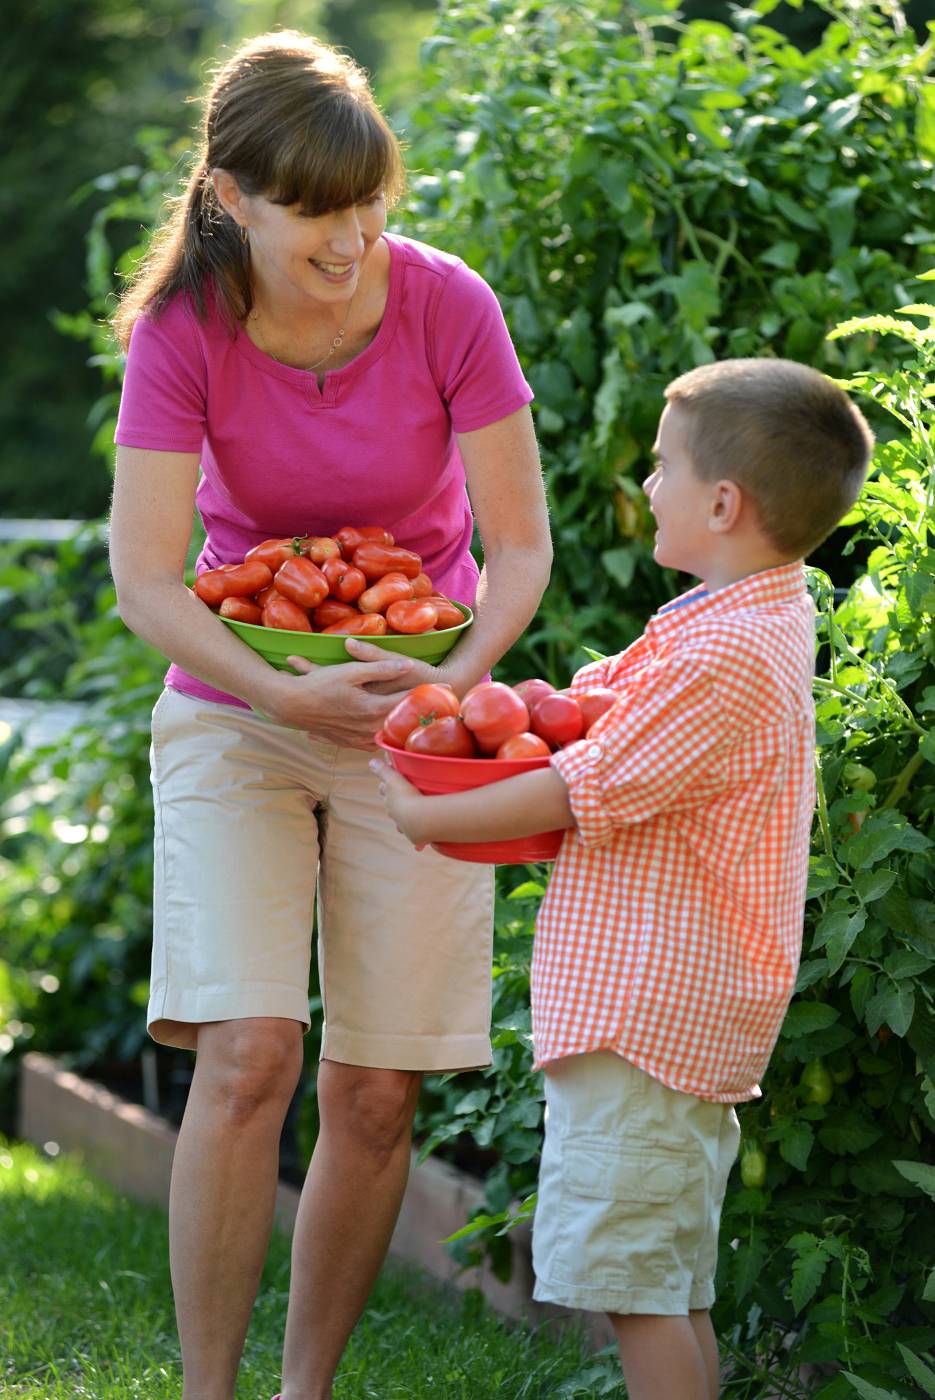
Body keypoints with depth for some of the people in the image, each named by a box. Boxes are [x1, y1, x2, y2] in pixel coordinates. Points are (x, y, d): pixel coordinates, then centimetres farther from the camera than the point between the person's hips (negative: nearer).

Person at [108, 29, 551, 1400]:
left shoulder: (444, 304, -14)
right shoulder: (183, 329, -14)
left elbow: (520, 548, -9)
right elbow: (145, 578, -17)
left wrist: (454, 682, -26)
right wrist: (287, 694, -31)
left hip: (419, 710, 1)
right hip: (233, 709, -1)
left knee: (375, 1092, -2)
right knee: (247, 1055, -16)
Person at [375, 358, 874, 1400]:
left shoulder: (727, 656, -21)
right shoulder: (756, 620, 13)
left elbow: (580, 792, -18)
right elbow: (586, 704, 22)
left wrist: (424, 817, -7)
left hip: (651, 1014, -11)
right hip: (687, 1015, 11)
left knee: (628, 1285, -8)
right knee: (668, 1291, 15)